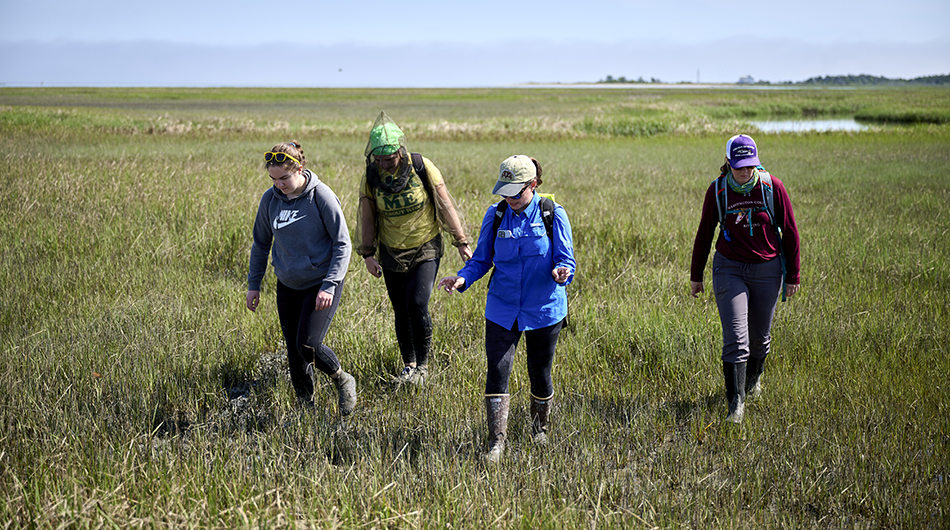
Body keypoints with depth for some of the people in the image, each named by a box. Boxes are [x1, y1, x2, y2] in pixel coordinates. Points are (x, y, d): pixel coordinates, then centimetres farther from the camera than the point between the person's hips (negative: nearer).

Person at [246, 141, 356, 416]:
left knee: (308, 345, -16)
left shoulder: (321, 196, -15)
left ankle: (343, 381, 11)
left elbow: (343, 244, -12)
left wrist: (329, 285, -19)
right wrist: (253, 284, 10)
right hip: (288, 285, 5)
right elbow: (261, 243, 12)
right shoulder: (270, 199, -2)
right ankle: (306, 407, 22)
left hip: (321, 284, -5)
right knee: (294, 352, 6)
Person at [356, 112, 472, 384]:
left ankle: (423, 365, 1)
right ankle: (408, 365, 25)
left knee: (417, 304, -16)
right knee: (401, 311, 7)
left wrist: (461, 242, -4)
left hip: (425, 250, -3)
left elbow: (445, 205, -7)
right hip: (391, 254, 3)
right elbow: (367, 217, 1)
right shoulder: (371, 176, -9)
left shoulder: (422, 167, -15)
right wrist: (368, 254, -2)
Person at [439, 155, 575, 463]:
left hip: (543, 309, -2)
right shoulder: (495, 215, 0)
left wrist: (561, 272, -30)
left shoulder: (553, 215, -7)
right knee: (497, 370, -8)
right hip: (502, 308, 2)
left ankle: (540, 431, 35)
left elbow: (566, 260, -7)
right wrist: (462, 279, -13)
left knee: (539, 372, 9)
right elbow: (482, 259, 6)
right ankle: (497, 442, 1)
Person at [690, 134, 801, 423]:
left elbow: (790, 232, 0)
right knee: (735, 339, -11)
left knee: (760, 335, 13)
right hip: (729, 269, -1)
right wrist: (696, 275, 10)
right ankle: (736, 404, -9)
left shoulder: (772, 187, -8)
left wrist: (793, 275, 1)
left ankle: (754, 377, 43)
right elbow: (704, 233, 6)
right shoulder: (717, 190, -5)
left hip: (767, 270, 1)